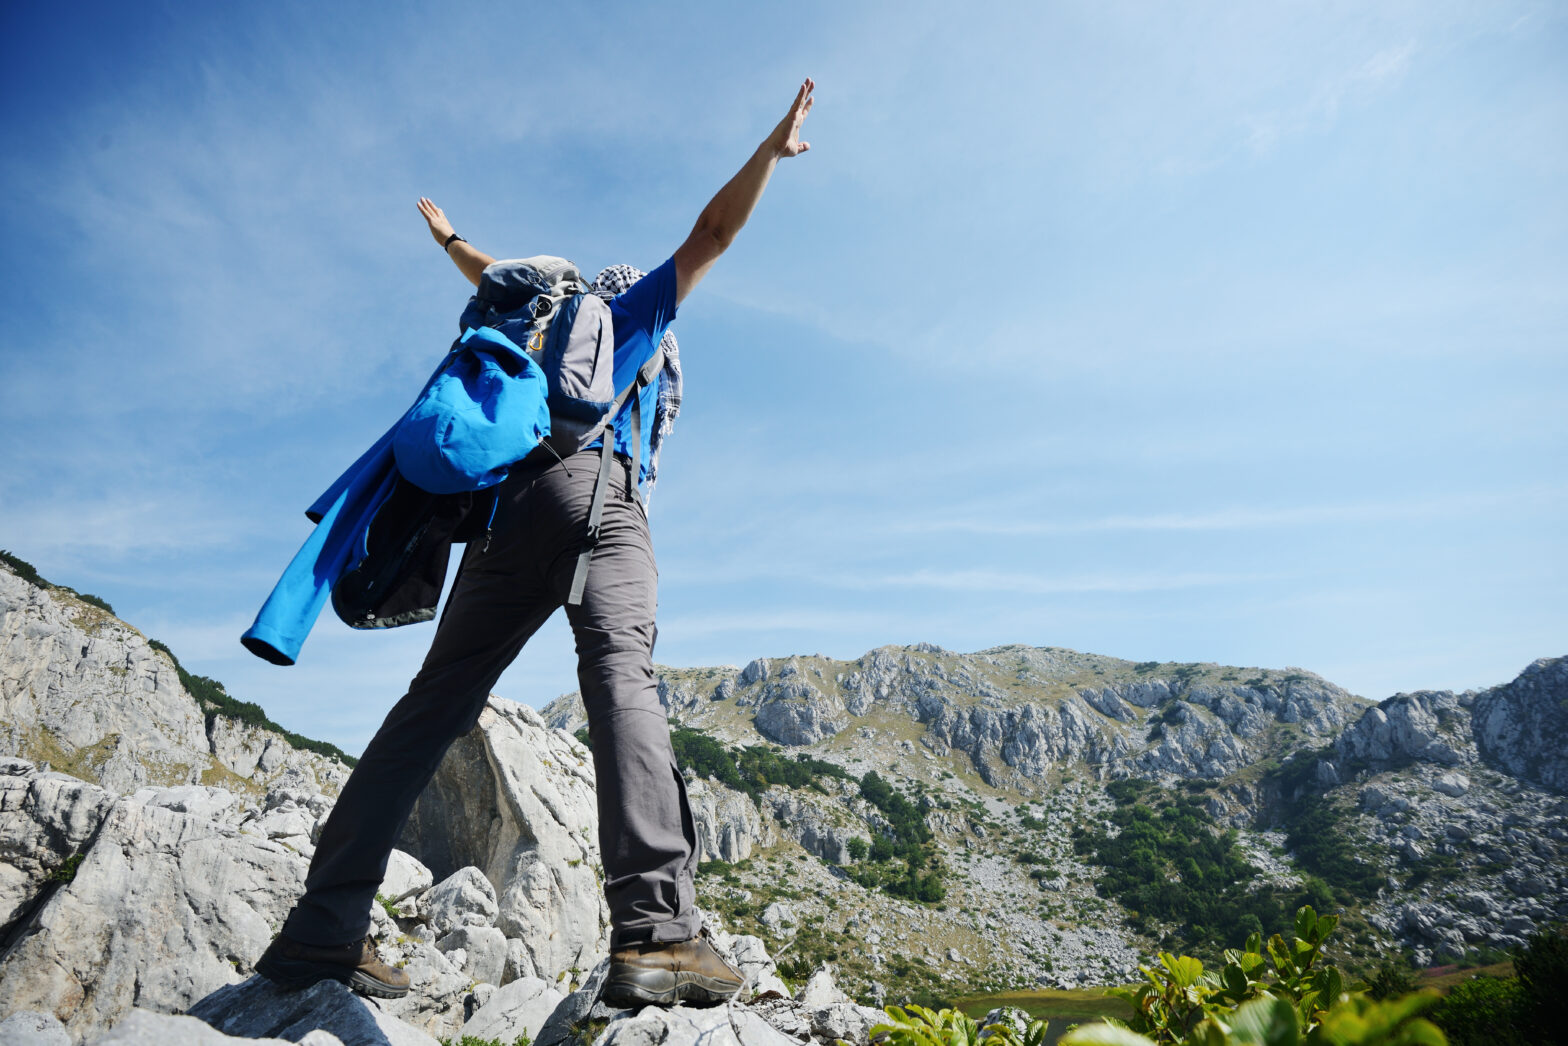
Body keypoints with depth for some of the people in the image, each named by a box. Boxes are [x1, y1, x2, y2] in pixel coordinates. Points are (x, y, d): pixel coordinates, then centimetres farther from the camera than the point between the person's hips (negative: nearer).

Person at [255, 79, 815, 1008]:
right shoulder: (633, 312, 27)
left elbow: (504, 283, 58)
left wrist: (452, 241, 77)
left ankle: (324, 929, -1)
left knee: (435, 702, 1)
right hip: (595, 492, -5)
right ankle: (657, 930, -38)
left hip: (506, 509, 6)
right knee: (622, 674, -24)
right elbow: (714, 233, 26)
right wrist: (774, 147, 35)